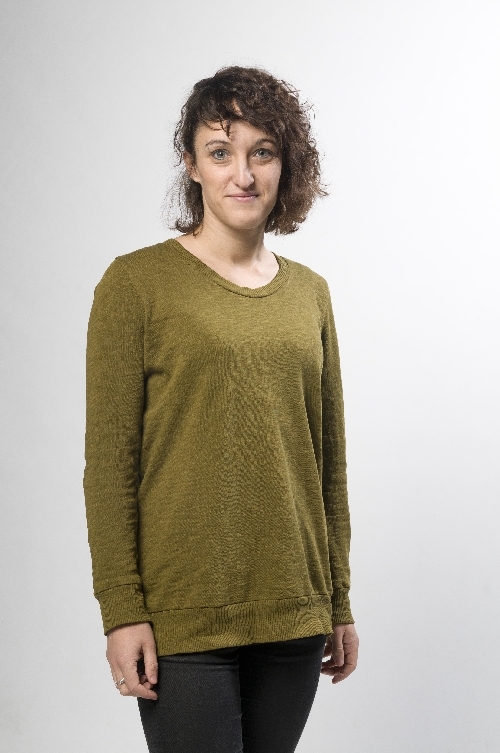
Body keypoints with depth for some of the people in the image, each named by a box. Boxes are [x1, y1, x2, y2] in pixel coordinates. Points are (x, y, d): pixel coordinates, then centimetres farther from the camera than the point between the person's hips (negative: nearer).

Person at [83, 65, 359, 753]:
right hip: (185, 616, -4)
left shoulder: (309, 293, 10)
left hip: (294, 617, 5)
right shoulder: (136, 283, -4)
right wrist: (121, 611, -11)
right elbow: (108, 461, -6)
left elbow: (329, 461, 13)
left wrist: (339, 602, 13)